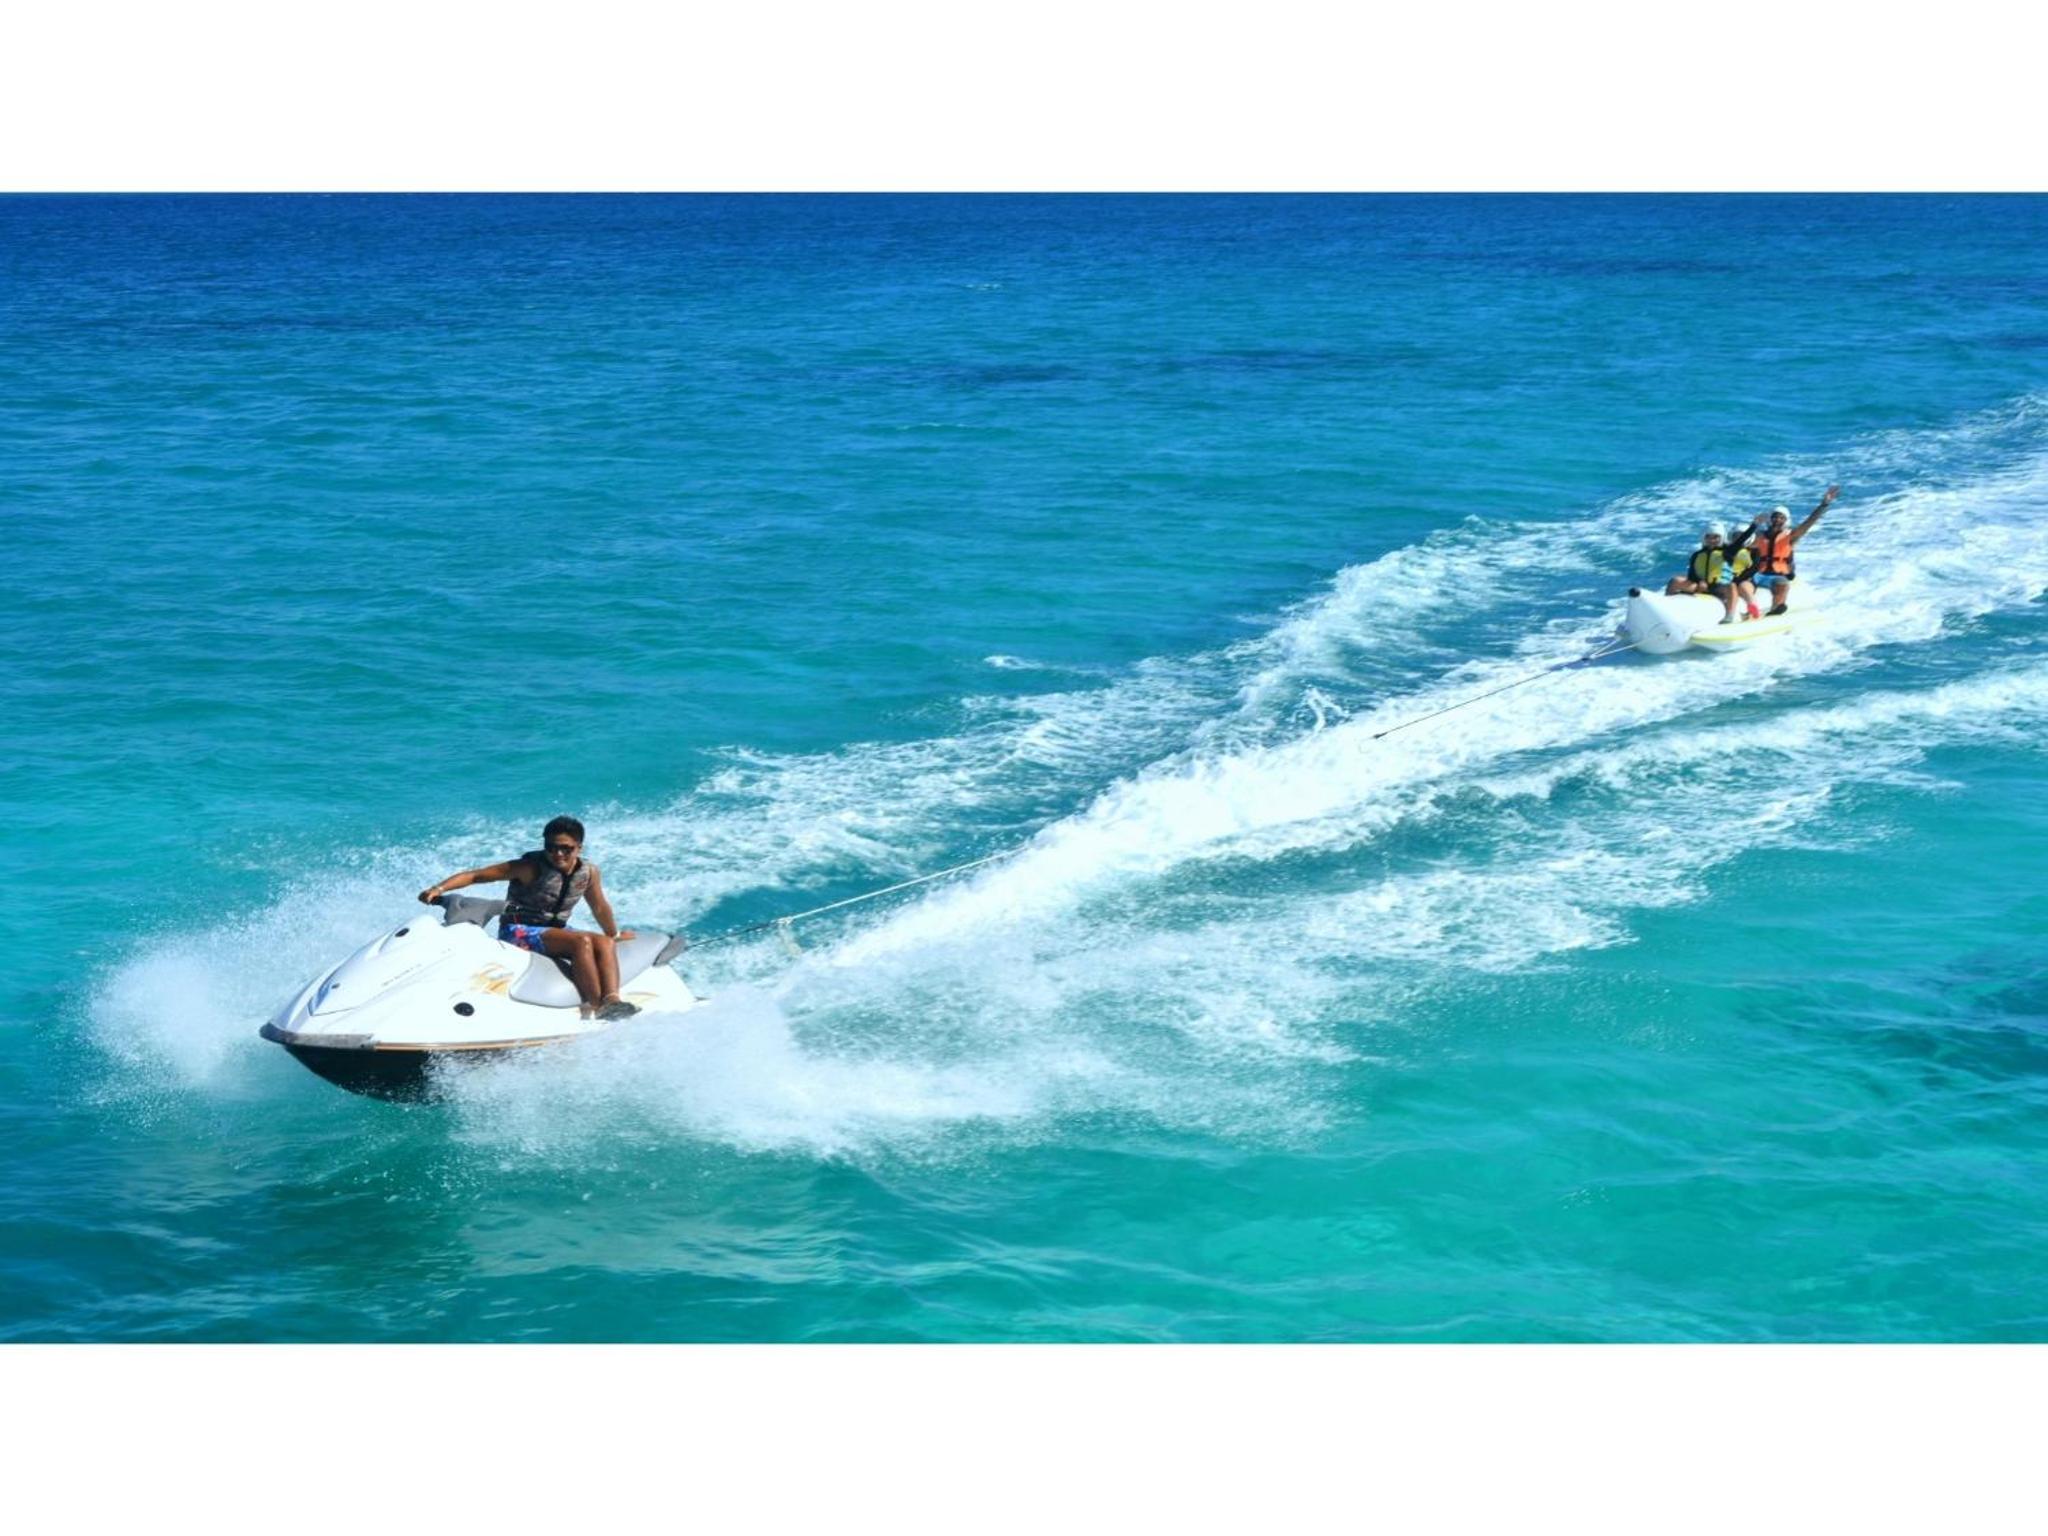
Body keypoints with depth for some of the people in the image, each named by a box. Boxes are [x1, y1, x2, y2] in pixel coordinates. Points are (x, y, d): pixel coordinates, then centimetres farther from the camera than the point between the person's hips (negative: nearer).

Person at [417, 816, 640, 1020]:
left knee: (604, 943, -21)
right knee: (581, 941, -29)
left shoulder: (588, 873, 3)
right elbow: (476, 875, -15)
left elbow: (600, 908, 21)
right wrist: (439, 888, -27)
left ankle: (611, 999, -39)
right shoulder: (531, 868, -13)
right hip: (518, 931, -6)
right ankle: (593, 1007, -37)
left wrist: (615, 935, 32)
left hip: (555, 931, 6)